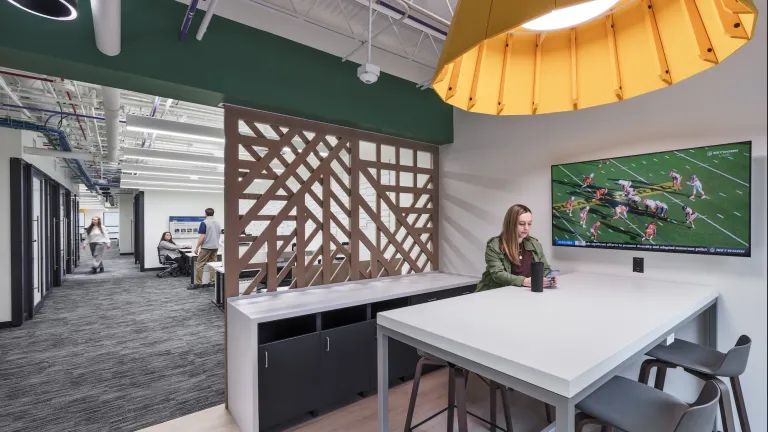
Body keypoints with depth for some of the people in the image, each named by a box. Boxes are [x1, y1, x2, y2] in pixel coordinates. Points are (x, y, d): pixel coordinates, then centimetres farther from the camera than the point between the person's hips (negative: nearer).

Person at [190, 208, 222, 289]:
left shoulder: (204, 223, -11)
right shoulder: (217, 223, 10)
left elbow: (202, 237, -16)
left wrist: (197, 247, -10)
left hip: (206, 247, -7)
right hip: (215, 247, 7)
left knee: (200, 265, 0)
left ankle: (198, 283, 0)